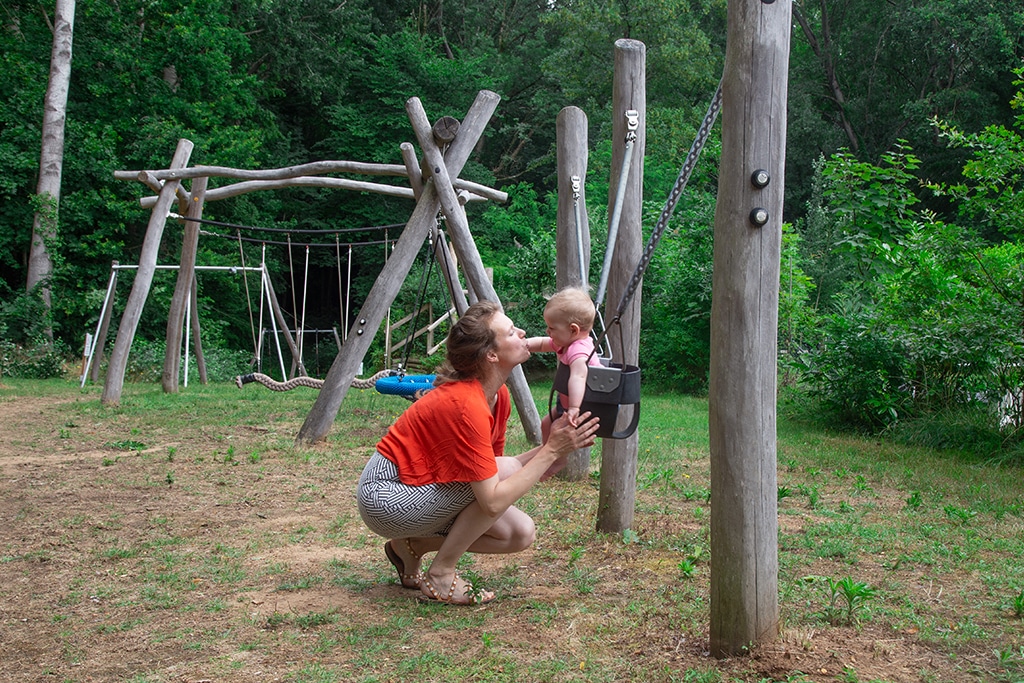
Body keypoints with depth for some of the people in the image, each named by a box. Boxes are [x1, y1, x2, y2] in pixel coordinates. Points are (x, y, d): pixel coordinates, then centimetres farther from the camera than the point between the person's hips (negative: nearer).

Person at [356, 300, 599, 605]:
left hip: (419, 485, 9)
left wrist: (552, 445, -8)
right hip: (385, 493, -9)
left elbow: (494, 471, 3)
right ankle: (440, 576, -10)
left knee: (521, 533, -3)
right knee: (506, 470, -24)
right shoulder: (466, 406, -28)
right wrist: (551, 452, -26)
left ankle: (412, 546, 11)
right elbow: (493, 501, -30)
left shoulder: (499, 396, -1)